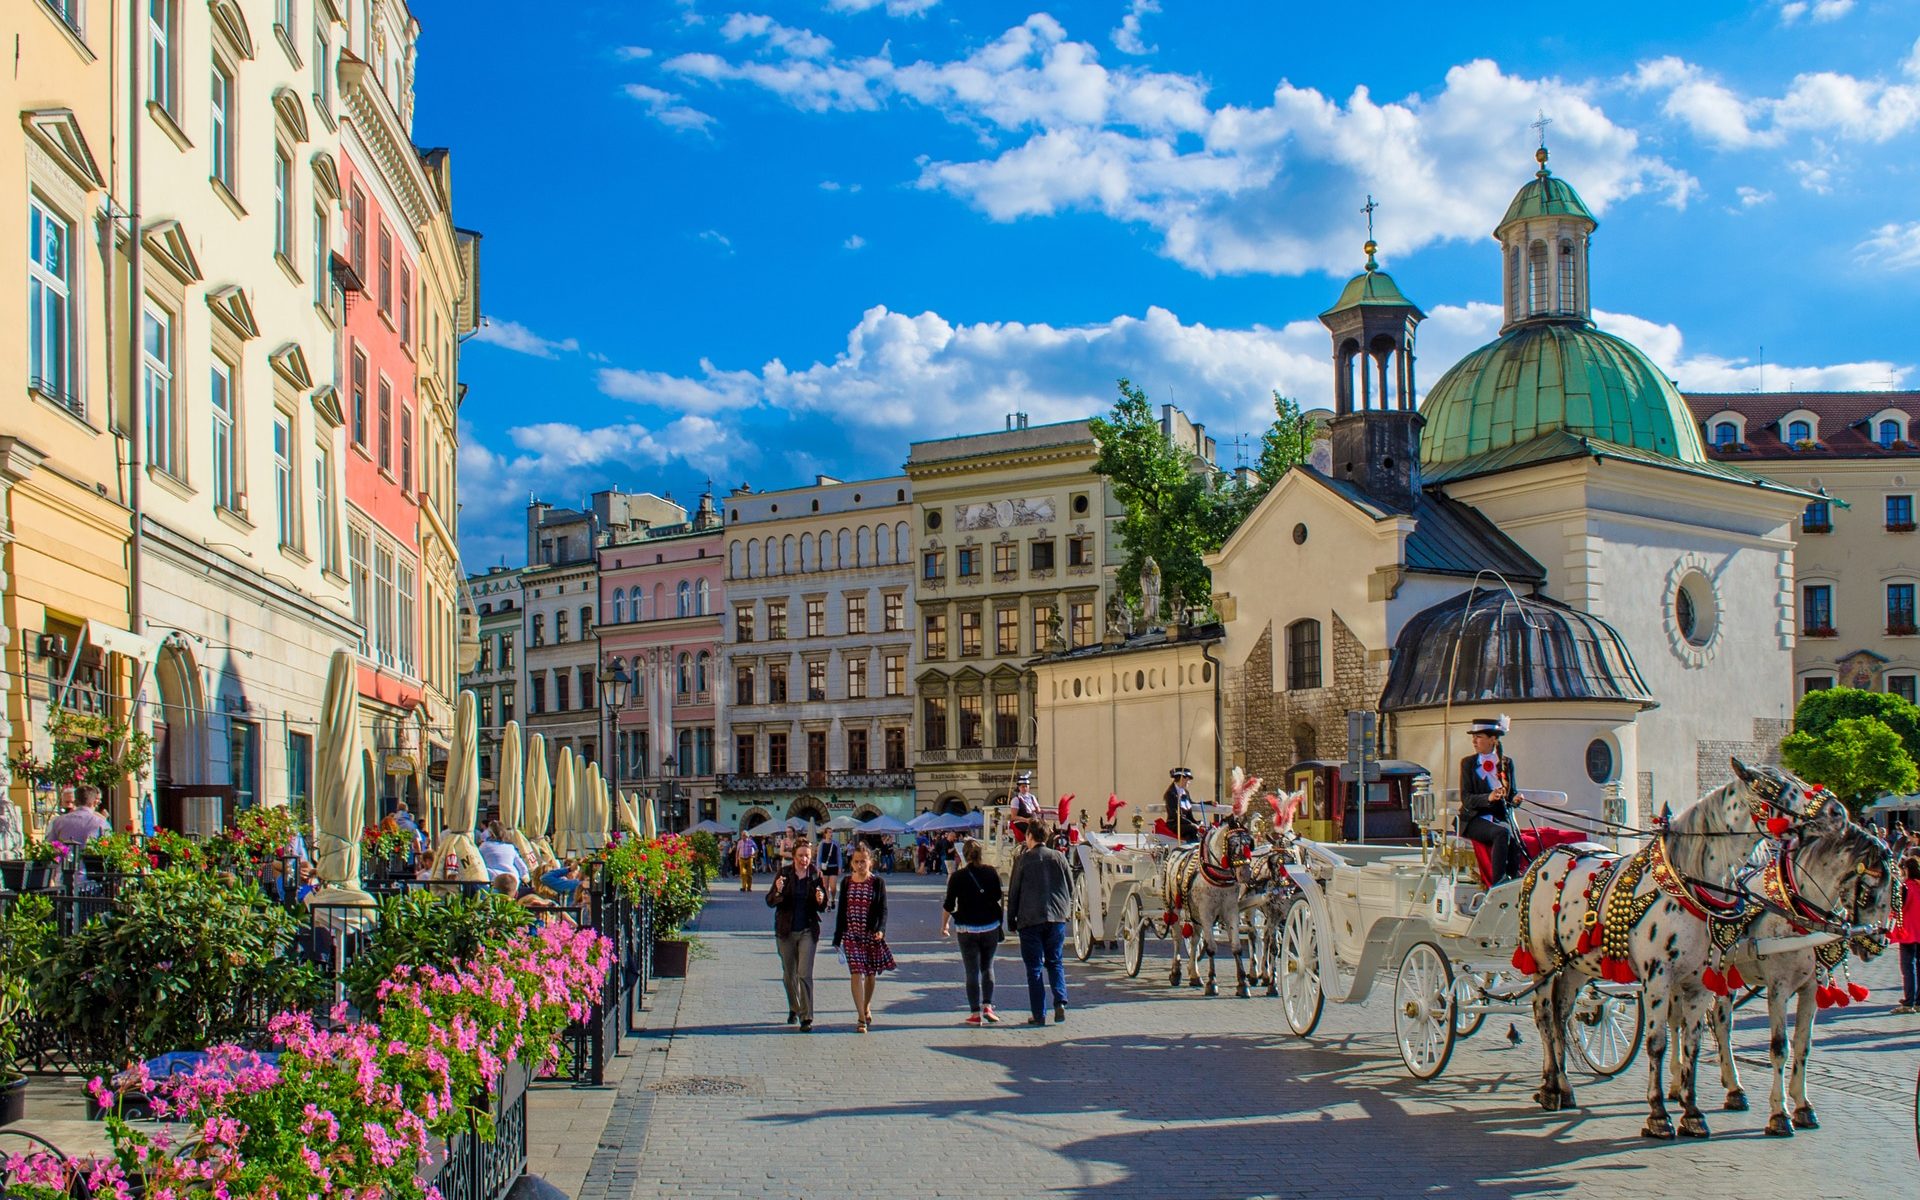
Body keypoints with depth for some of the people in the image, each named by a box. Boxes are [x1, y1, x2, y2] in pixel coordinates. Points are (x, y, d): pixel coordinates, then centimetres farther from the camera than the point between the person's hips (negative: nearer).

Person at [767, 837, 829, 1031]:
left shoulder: (815, 876, -1)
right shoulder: (784, 873, -2)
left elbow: (822, 908, 5)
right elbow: (770, 902, -5)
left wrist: (821, 900, -18)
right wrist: (778, 891, -25)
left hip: (808, 930, -1)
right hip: (785, 931, 1)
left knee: (805, 974, -11)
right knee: (789, 974, 14)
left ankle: (806, 1017, -9)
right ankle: (794, 1009, 35)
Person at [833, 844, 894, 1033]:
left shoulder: (878, 882, -2)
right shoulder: (846, 883, 4)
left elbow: (883, 909, -4)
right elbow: (841, 911, 8)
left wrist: (880, 930, -20)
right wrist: (837, 938, 8)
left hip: (872, 934, 0)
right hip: (852, 935, 0)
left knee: (870, 974, 12)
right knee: (856, 973, -9)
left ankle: (866, 1007, 36)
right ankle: (861, 1018, -8)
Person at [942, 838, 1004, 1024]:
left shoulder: (957, 877, -8)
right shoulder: (991, 873, -3)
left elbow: (949, 904, -3)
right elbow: (998, 896, 9)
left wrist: (944, 924, 12)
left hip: (967, 929, -2)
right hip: (990, 927, 2)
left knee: (972, 971, 3)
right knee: (987, 967, 16)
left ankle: (975, 1012, 2)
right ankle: (987, 1005, 4)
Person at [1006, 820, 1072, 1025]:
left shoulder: (1022, 860, -4)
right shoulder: (1059, 857, 4)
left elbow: (1013, 892, -1)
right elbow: (1070, 887, 8)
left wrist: (1011, 921, 8)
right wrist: (1067, 910, 21)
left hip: (1030, 919, -3)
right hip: (1057, 917, 3)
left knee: (1034, 967, 4)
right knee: (1055, 962, 16)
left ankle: (1039, 1014, 1)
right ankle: (1060, 1002, -4)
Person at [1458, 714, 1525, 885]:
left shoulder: (1506, 763, 13)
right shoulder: (1468, 762, 6)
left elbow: (1511, 794, 15)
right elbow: (1466, 798, -5)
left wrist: (1515, 798, -10)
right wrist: (1488, 798, -24)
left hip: (1500, 818, 2)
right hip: (1475, 819, -2)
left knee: (1514, 840, -32)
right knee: (1502, 833, -33)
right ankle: (1498, 883, -38)